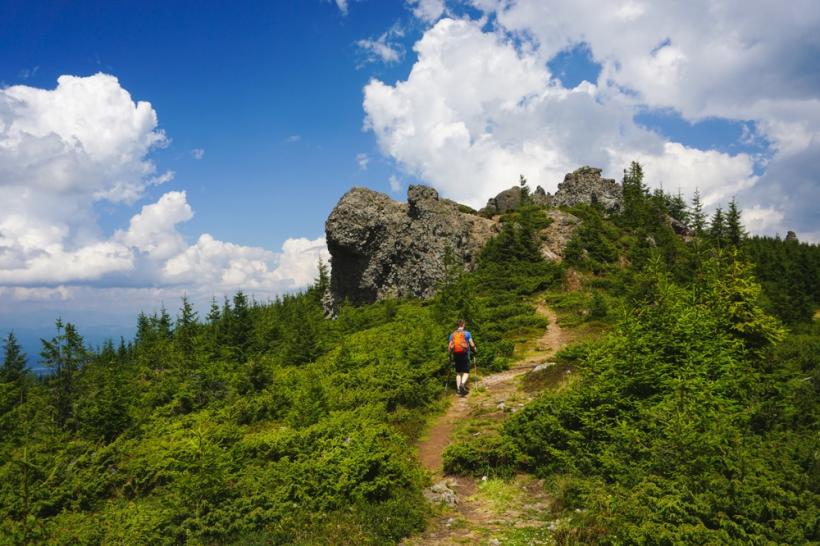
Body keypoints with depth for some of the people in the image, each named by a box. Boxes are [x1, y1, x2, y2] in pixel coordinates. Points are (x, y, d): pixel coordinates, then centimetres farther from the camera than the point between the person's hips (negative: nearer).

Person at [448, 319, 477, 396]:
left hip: (456, 355, 3)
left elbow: (449, 347, 6)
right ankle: (462, 384, -26)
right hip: (465, 355, -3)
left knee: (458, 373, 13)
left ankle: (458, 389, 10)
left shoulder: (452, 335, 7)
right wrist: (475, 350, 15)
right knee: (466, 372, 0)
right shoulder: (467, 333, -2)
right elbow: (472, 345, -3)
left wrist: (451, 355, 17)